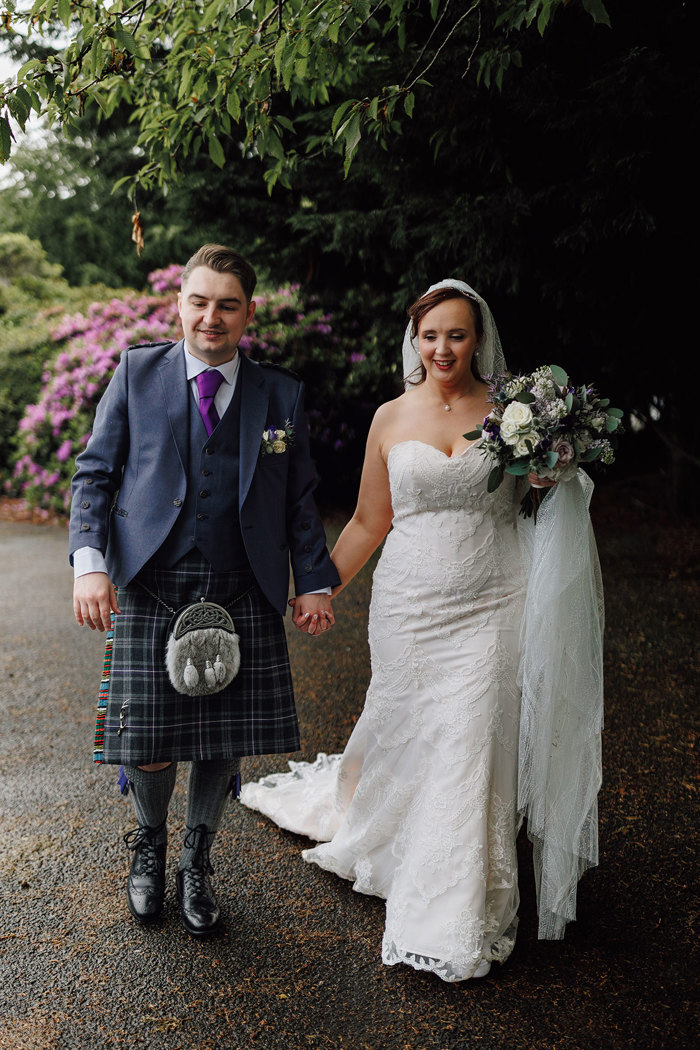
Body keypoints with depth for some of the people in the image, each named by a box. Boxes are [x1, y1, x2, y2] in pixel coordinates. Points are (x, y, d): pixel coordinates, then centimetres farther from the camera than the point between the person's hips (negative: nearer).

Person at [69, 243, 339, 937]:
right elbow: (95, 475, 5)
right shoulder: (136, 373, 7)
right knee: (149, 749, 0)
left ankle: (197, 860, 35)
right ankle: (149, 843, 35)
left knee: (224, 746, 7)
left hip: (244, 598, 2)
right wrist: (89, 562, -9)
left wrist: (316, 583, 4)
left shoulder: (281, 395, 10)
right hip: (148, 591, -1)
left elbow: (299, 500, 13)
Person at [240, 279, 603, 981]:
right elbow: (368, 522, 11)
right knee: (402, 735, 11)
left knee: (471, 750, -1)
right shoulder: (391, 418, 5)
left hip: (488, 608, -1)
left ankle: (459, 919, 17)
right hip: (406, 606, 1)